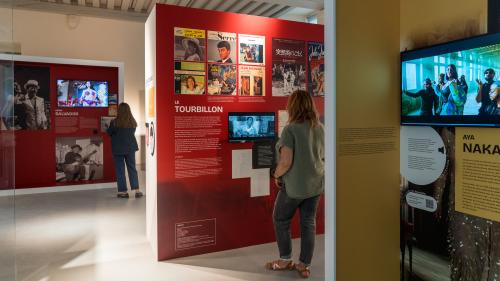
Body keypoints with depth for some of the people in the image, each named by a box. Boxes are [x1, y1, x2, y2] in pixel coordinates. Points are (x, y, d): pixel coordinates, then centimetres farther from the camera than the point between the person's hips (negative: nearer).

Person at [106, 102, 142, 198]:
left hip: (118, 149, -3)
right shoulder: (133, 122, -2)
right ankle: (137, 190, 7)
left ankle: (123, 191, 9)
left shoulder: (115, 122, -14)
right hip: (130, 147, 4)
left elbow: (109, 133, -1)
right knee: (132, 168, 10)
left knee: (120, 170, 6)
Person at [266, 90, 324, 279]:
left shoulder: (291, 129, -18)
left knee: (280, 220, 14)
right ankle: (304, 265, 22)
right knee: (309, 223, 12)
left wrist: (277, 175, -4)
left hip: (295, 185, -6)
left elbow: (286, 162, -22)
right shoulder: (320, 127, 3)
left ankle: (285, 260, 25)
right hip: (316, 183, 6)